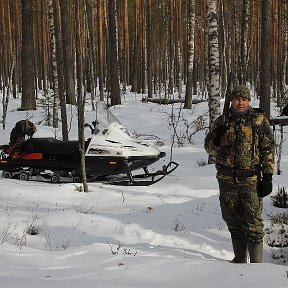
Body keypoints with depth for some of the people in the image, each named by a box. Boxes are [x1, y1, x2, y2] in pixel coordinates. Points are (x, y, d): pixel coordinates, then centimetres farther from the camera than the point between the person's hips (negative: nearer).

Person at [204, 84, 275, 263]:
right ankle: (240, 260, 26)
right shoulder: (222, 122, 9)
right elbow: (209, 148, 15)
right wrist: (217, 140, -8)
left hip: (251, 180, -4)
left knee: (253, 224, -4)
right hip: (227, 180, 4)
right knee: (233, 222, 13)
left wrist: (268, 176, -8)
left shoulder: (259, 120, 0)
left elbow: (268, 150, -1)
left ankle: (256, 265, 4)